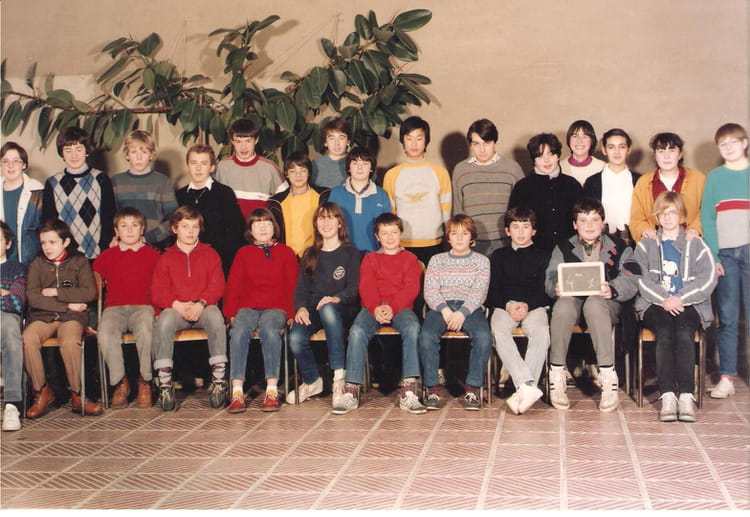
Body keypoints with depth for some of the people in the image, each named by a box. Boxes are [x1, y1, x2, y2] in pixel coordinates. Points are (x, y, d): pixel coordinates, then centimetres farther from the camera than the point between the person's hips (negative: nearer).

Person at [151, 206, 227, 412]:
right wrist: (177, 305, -17)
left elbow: (217, 285, 2)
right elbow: (157, 292, 3)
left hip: (203, 308, 0)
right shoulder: (166, 258, 14)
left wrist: (201, 304, -18)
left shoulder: (209, 254, 14)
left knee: (215, 316, -35)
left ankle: (219, 379, -33)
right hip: (175, 308, 0)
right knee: (164, 320, -34)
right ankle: (164, 382, -32)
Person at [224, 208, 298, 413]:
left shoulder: (285, 252, 17)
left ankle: (272, 390, -36)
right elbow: (233, 286, 14)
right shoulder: (243, 253, 20)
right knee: (239, 331, -32)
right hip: (247, 307, 1)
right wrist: (231, 313, 0)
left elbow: (292, 286, 12)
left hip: (275, 307, -1)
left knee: (270, 329, -36)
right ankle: (237, 392, -36)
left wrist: (291, 313, -2)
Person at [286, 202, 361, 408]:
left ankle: (339, 377, -41)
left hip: (342, 310, -3)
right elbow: (301, 287, 12)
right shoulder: (309, 255, 21)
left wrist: (337, 298, -24)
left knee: (327, 309, -41)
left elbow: (353, 288, -2)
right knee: (295, 337, -30)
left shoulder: (350, 253, 10)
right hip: (312, 308, 3)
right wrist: (301, 307, -10)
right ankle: (312, 382, -3)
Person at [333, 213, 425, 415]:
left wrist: (392, 307, -17)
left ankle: (409, 393, -37)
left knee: (412, 328, -35)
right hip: (373, 308, 1)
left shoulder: (410, 258, 16)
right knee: (357, 331, -31)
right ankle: (351, 392, -31)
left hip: (401, 307, -1)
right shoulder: (370, 259, 20)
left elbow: (411, 288, 1)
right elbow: (366, 287, 5)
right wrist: (376, 308, -16)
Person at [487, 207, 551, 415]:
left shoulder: (543, 256, 18)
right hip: (505, 306, 1)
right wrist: (508, 304, -9)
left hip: (534, 306, 0)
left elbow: (545, 291, 7)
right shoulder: (498, 256, 21)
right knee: (498, 330, -34)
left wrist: (527, 305, -12)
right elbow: (492, 292, 12)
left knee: (541, 331, -34)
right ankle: (528, 385, -44)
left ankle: (523, 390, -40)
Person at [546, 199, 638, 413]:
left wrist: (611, 289, -22)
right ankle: (556, 376, -27)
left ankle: (608, 378, -38)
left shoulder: (619, 248, 15)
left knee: (594, 303, -37)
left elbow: (631, 282, 0)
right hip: (572, 299, 1)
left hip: (605, 303, -1)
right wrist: (557, 287, -21)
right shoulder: (563, 248, 19)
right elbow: (551, 279, 4)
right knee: (563, 305, -35)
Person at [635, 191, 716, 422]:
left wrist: (680, 299, -12)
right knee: (664, 332, -31)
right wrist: (663, 299, -15)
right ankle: (667, 395, -39)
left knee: (684, 333, -31)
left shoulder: (696, 244, 17)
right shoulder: (646, 245, 19)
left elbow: (708, 279, 2)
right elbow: (640, 278, 2)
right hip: (654, 305, 0)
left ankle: (686, 394, -39)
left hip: (688, 305, 0)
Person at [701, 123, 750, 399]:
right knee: (727, 317, 0)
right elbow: (706, 218, 7)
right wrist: (713, 255, -4)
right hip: (725, 254, 1)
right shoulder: (714, 177, 11)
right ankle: (726, 377, 2)